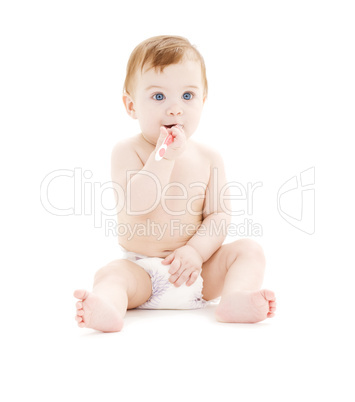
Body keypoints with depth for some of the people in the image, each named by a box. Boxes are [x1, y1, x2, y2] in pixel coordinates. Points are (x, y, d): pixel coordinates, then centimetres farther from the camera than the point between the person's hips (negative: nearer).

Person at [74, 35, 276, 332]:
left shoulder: (208, 159, 3)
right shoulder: (127, 152, -6)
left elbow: (218, 215, -1)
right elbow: (134, 207, -21)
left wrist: (196, 251, -19)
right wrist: (164, 156, -24)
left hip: (198, 272, 3)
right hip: (141, 269, -3)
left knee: (249, 249, -14)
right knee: (111, 274, -30)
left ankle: (235, 299, -38)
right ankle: (107, 308, -59)